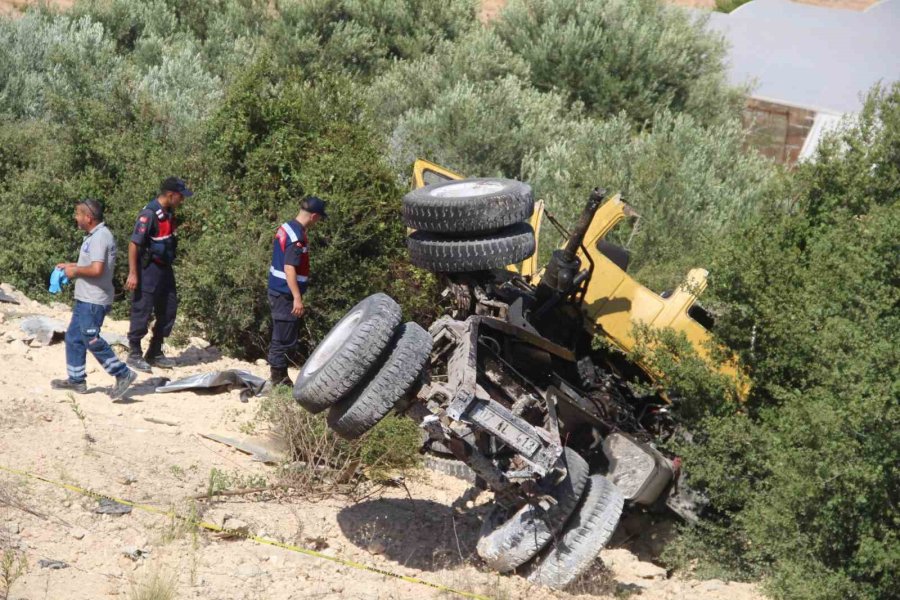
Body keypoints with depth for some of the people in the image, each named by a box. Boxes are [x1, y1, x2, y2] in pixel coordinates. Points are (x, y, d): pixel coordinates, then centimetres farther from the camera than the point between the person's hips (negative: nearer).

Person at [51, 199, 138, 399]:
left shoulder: (99, 238, -20)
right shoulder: (95, 235, 14)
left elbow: (96, 269, -29)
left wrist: (75, 271, -14)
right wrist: (71, 266, 17)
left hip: (94, 301, -11)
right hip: (86, 299, 11)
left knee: (92, 340, -8)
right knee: (73, 338, 14)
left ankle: (123, 374, -2)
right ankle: (76, 380, 22)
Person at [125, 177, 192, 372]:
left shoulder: (168, 213, 7)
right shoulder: (149, 214, -20)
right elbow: (134, 244, -20)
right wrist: (133, 274, -22)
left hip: (164, 269, 9)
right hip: (149, 270, -9)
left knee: (168, 310, 14)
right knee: (142, 312, -1)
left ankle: (155, 353, 25)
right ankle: (134, 355, 10)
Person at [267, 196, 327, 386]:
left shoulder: (285, 227, 8)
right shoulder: (297, 237, -21)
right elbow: (289, 269, -25)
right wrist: (297, 298, -24)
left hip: (277, 291, 10)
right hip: (286, 295, -10)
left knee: (280, 338, 17)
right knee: (285, 340, -3)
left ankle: (279, 378, 25)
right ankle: (279, 380, 3)